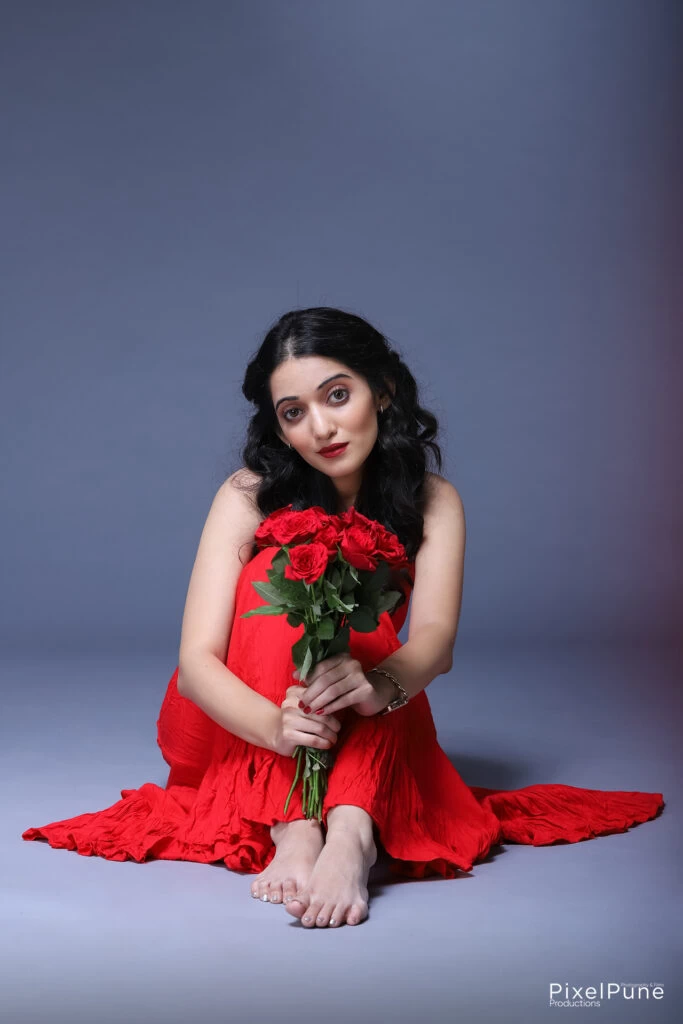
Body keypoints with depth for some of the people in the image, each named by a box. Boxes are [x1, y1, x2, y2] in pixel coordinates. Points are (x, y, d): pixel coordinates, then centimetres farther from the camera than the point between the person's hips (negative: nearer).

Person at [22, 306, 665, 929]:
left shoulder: (433, 502, -9)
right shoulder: (250, 496, -15)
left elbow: (436, 638, -26)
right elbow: (196, 661, -24)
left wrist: (378, 684, -50)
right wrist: (275, 724, -46)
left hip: (362, 740, 2)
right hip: (236, 728, -1)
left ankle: (351, 833, -53)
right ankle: (294, 830, -43)